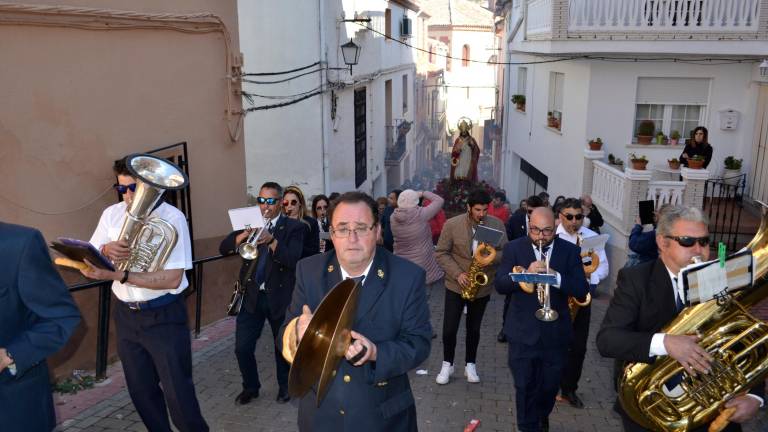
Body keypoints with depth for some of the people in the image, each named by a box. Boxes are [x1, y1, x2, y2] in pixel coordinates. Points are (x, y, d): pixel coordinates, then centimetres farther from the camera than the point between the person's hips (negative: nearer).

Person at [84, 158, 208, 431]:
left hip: (164, 316, -5)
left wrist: (118, 275, -27)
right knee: (141, 391, 16)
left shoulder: (172, 218, -14)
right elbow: (89, 264, 2)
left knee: (177, 392, -1)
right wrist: (106, 251, -20)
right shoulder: (112, 214, 1)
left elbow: (172, 278, -20)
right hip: (125, 315, 5)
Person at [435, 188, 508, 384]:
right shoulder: (452, 224, -12)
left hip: (482, 286, 2)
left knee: (474, 328, 14)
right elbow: (441, 253, -8)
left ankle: (470, 365, 30)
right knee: (449, 329, 1)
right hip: (456, 285, -1)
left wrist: (491, 258, -22)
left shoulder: (497, 225, -5)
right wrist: (457, 274, -19)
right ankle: (447, 364, 22)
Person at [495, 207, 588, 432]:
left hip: (556, 333, 2)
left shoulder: (570, 251, -3)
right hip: (523, 332, -1)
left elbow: (581, 292, -10)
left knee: (550, 386, 18)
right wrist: (525, 274, -29)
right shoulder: (514, 248, -4)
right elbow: (500, 285, -11)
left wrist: (556, 276, -27)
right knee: (525, 387, 6)